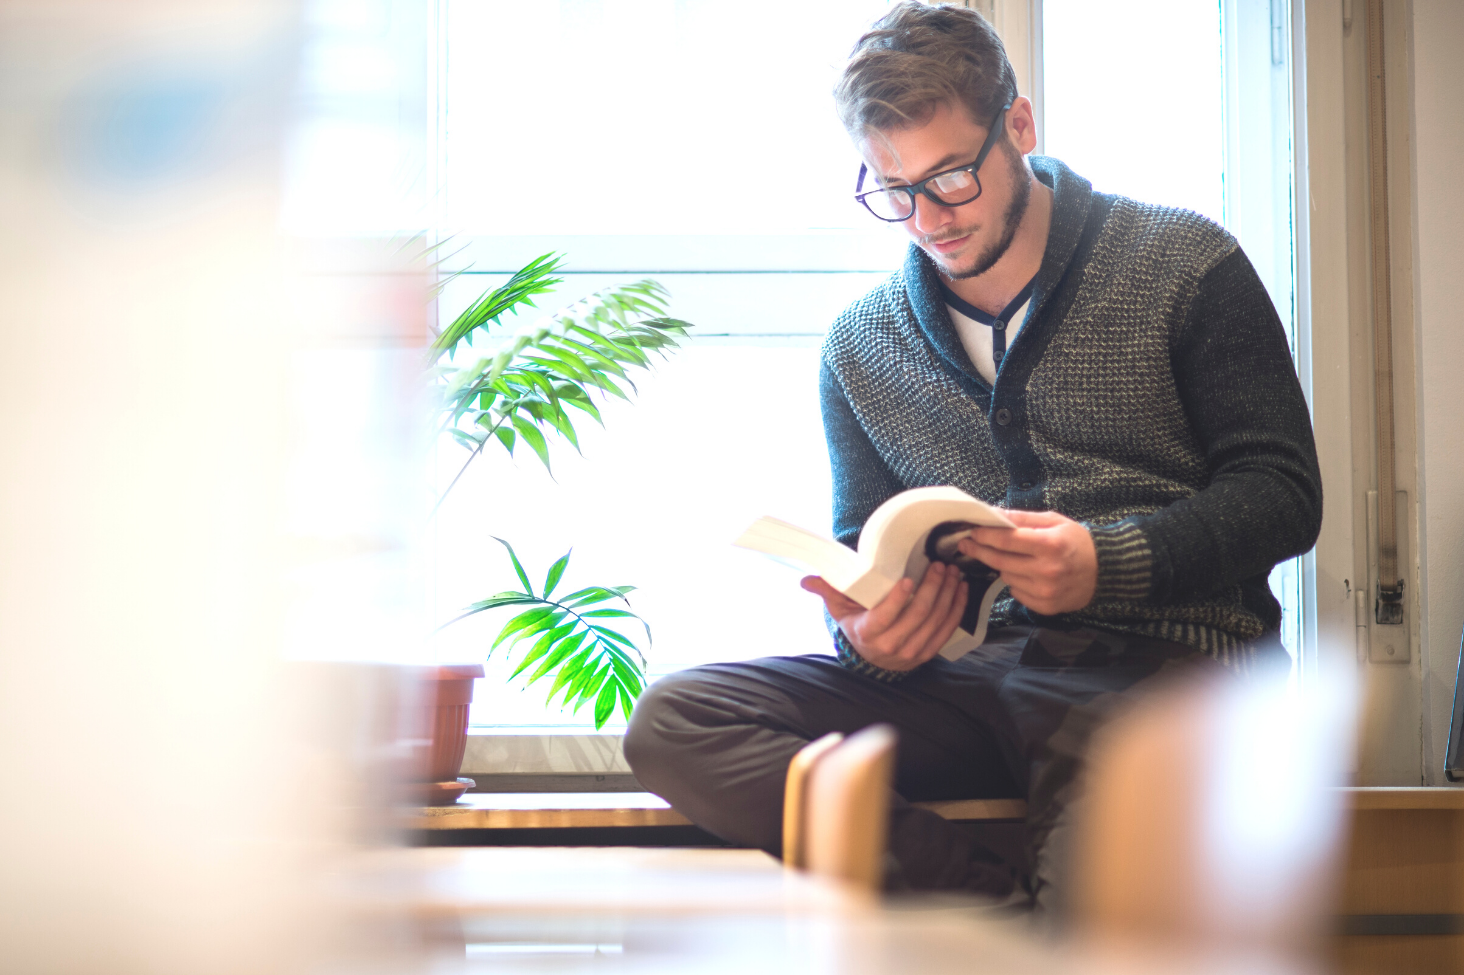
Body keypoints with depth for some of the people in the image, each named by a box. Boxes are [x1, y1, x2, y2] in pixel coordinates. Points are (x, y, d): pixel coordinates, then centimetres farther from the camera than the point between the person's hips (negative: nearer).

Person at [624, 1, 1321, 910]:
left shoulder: (1185, 264, 5)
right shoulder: (859, 347, 16)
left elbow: (1282, 494, 2)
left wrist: (1110, 563, -17)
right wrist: (868, 636, -5)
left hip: (1173, 660, -5)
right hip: (978, 679, 6)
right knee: (672, 725, -22)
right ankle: (1017, 899, -30)